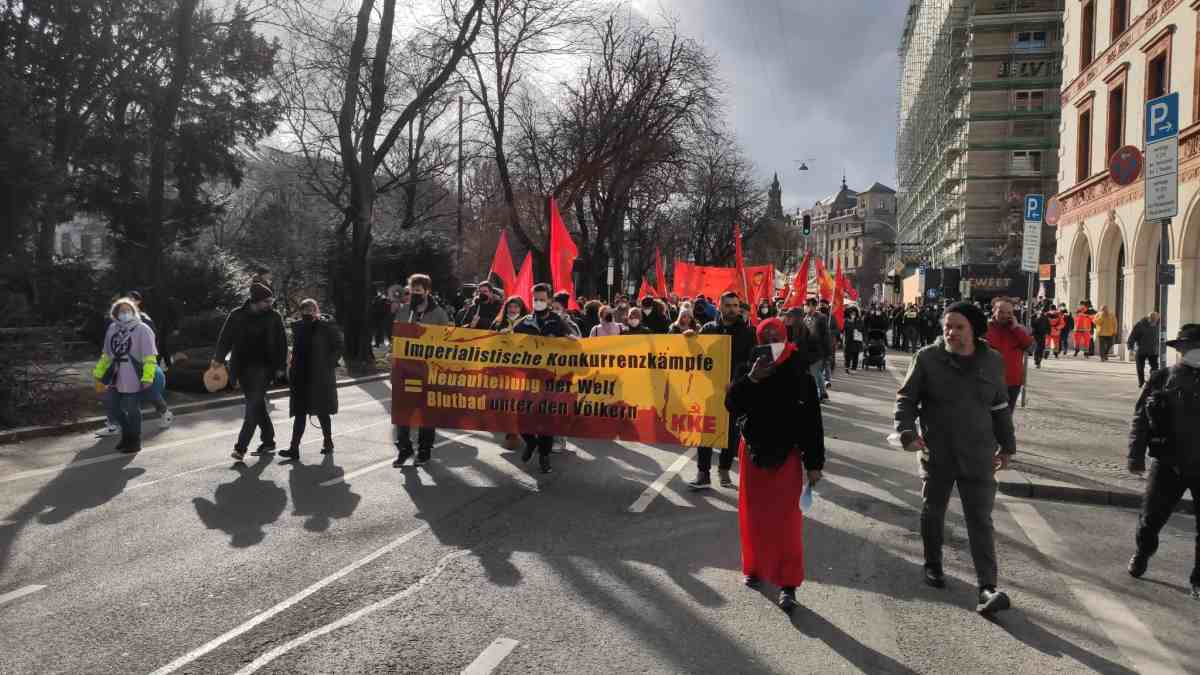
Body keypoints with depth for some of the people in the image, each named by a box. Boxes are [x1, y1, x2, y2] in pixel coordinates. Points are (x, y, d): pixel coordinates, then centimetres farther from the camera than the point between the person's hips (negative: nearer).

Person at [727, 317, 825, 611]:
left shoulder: (800, 374, -6)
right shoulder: (748, 370, -1)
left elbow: (813, 421, -4)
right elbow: (732, 407, -12)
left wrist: (814, 463, -6)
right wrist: (752, 379, -24)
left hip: (787, 455, -2)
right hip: (753, 453, 2)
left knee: (786, 521, -3)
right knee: (753, 517, 12)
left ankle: (788, 583, 4)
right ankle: (755, 567, 30)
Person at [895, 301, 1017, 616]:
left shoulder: (992, 361, 1)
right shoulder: (927, 358, -8)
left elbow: (1000, 407, 12)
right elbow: (906, 398, -3)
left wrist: (1006, 445, 16)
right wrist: (907, 431, -19)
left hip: (978, 454, 1)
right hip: (936, 452, 0)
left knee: (981, 519, -3)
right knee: (933, 511, 16)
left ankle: (988, 587, -2)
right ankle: (933, 565, 38)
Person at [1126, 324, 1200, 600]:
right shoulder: (1161, 379, -5)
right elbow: (1140, 419, -4)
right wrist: (1136, 457, -7)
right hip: (1168, 464, -1)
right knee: (1151, 518, 11)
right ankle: (1140, 556, 38)